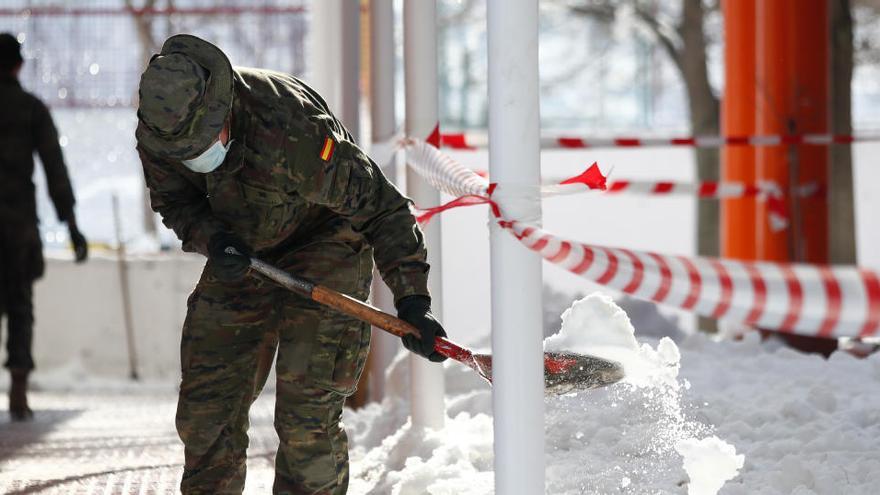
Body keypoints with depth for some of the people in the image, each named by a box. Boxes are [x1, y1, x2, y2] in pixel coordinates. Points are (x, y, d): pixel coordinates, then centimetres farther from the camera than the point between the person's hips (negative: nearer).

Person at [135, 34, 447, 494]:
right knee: (206, 405, 3)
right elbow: (173, 201, 0)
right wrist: (211, 238, -24)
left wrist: (412, 301, -35)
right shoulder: (158, 132, -19)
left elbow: (379, 205, -30)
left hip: (324, 245, -5)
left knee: (306, 411, -14)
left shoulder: (288, 128, -37)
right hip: (242, 254, 6)